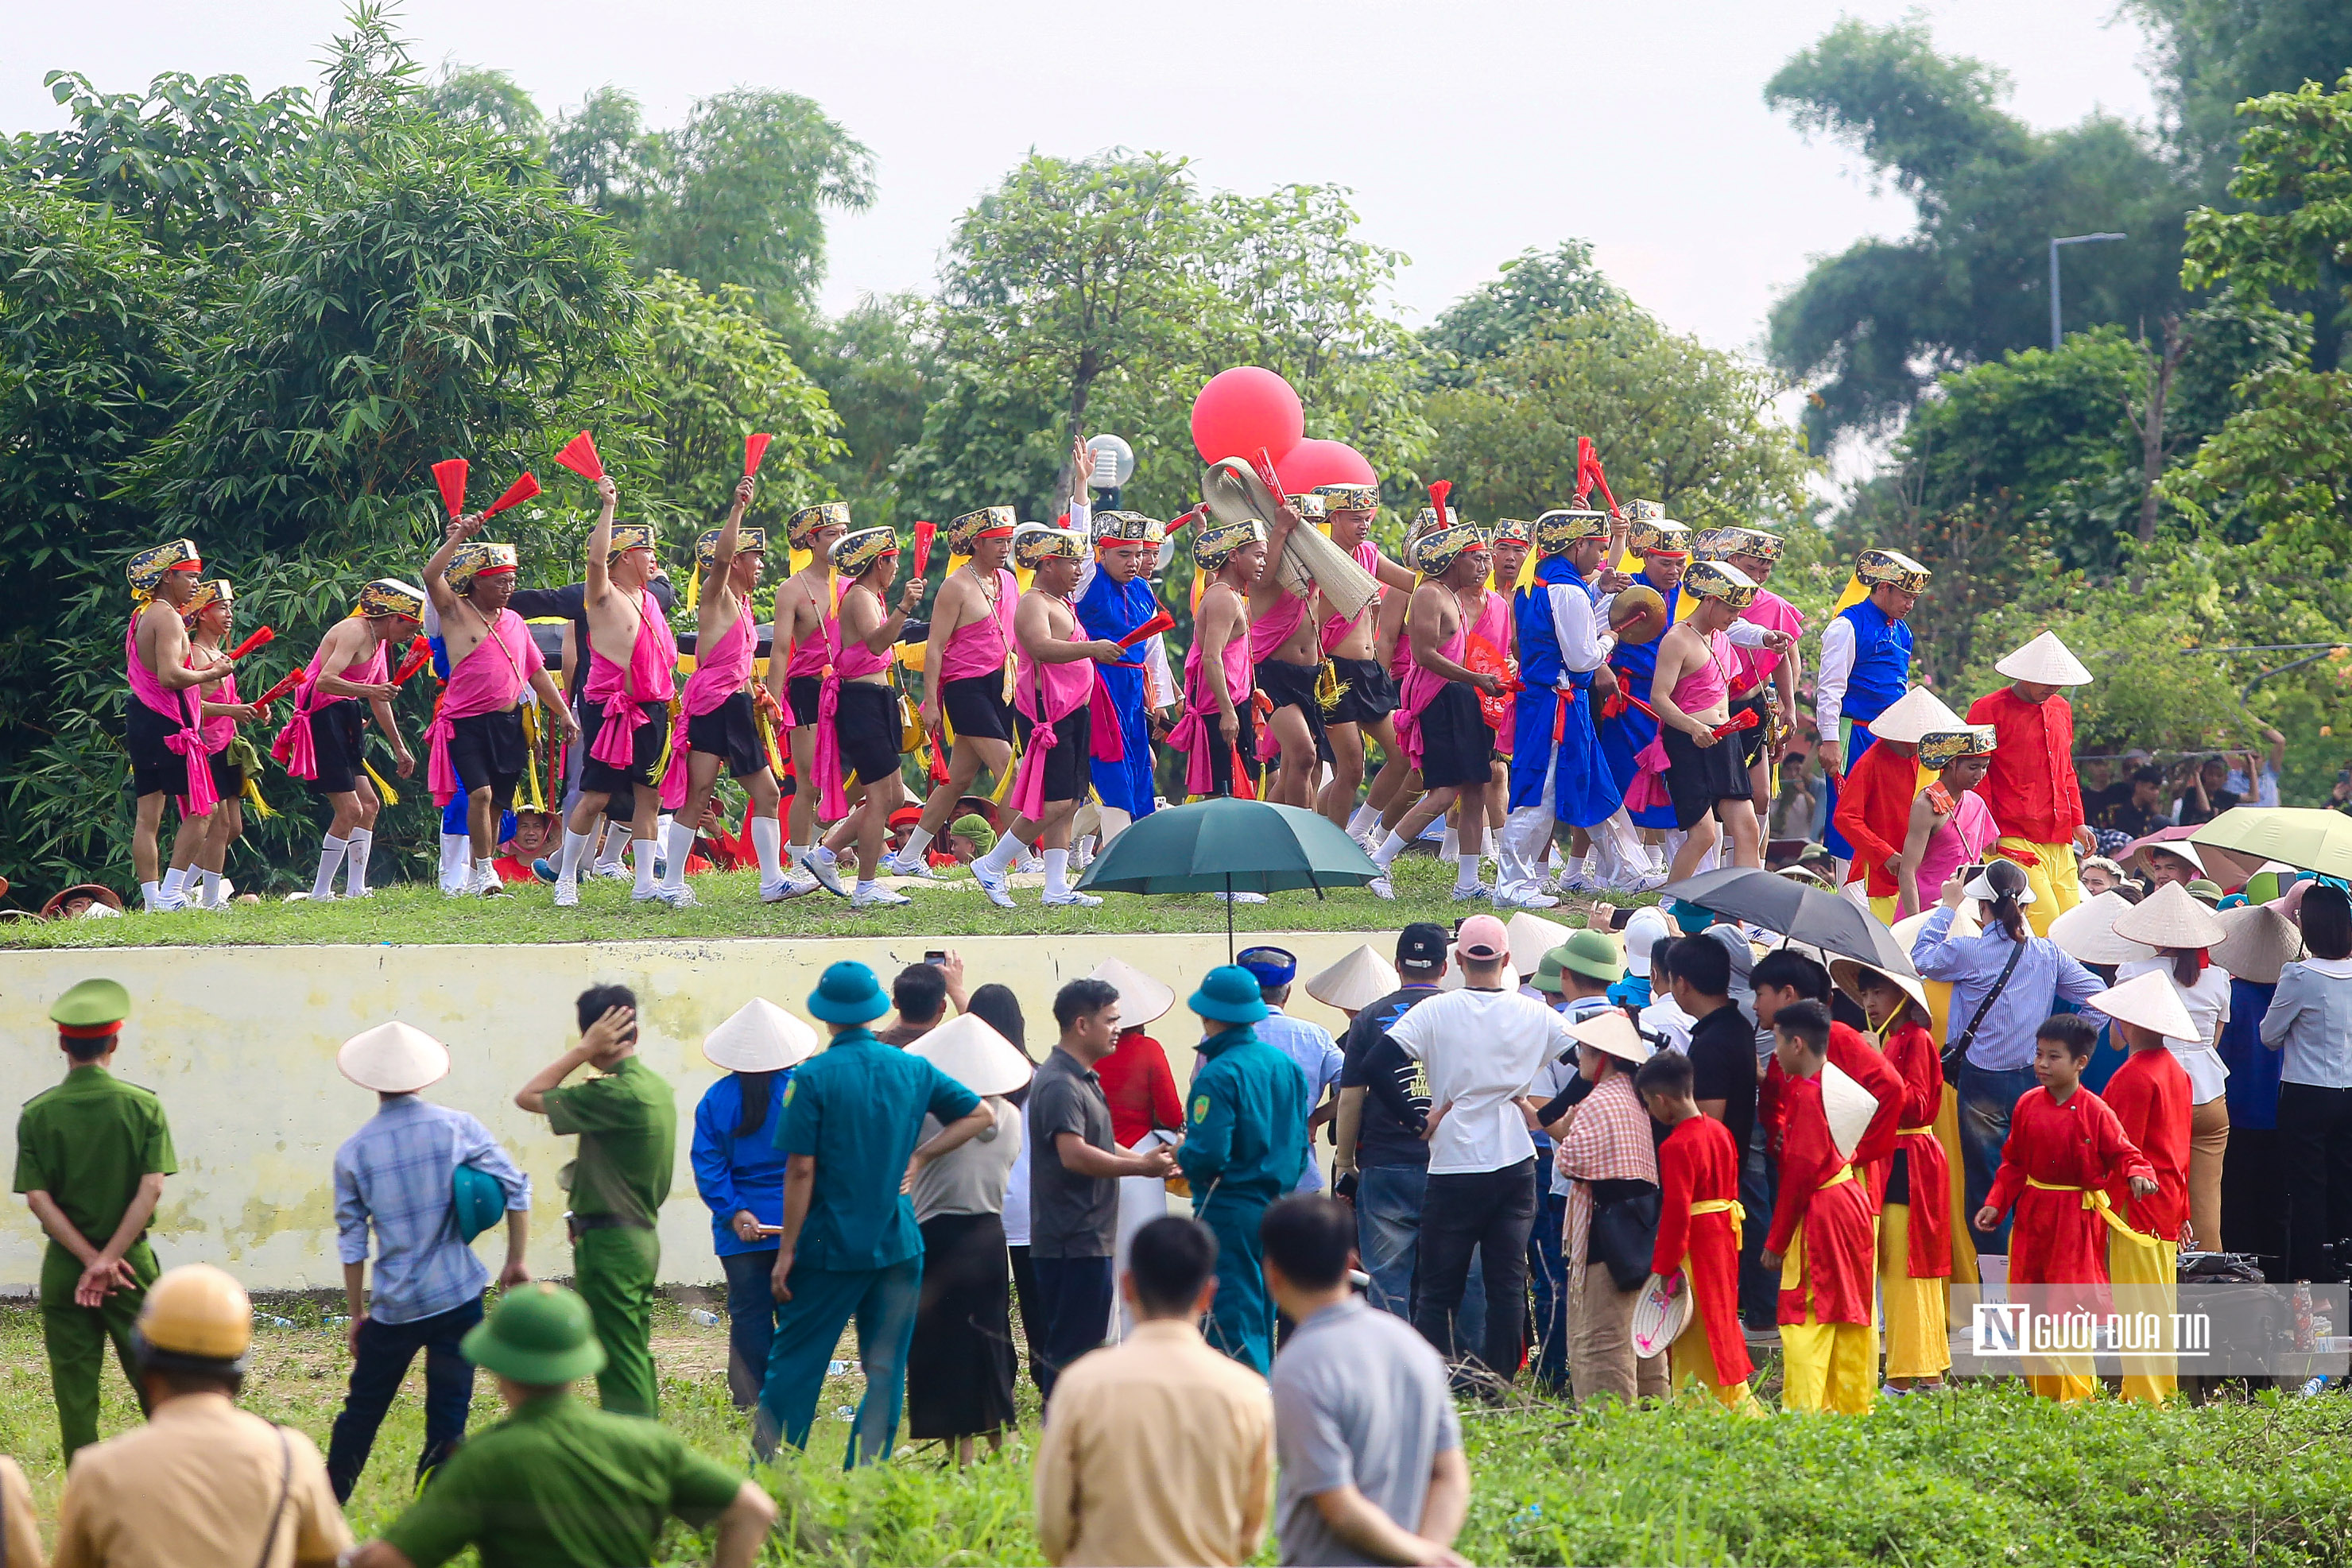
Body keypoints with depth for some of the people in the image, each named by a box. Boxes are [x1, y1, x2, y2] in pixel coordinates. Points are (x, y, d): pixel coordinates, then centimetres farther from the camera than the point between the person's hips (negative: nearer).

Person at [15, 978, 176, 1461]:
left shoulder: (37, 1114, -4)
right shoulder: (144, 1106, -6)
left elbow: (36, 1198, -10)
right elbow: (152, 1188, -13)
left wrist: (90, 1259, -10)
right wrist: (108, 1260, -13)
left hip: (63, 1265, 0)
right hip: (132, 1261, 0)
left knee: (75, 1394, 7)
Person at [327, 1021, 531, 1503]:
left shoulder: (353, 1152, -2)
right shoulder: (458, 1127, -4)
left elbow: (351, 1241, 2)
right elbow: (516, 1187, -3)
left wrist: (355, 1314, 11)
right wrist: (517, 1262, 8)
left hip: (394, 1307, 1)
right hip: (458, 1299, -1)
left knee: (362, 1410, 17)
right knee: (447, 1422, 4)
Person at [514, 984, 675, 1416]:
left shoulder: (615, 1094, -19)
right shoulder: (657, 1087, 9)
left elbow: (528, 1097, -12)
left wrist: (584, 1051, -11)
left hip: (609, 1243, -9)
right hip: (644, 1237, 9)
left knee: (620, 1365, -6)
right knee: (636, 1359, 15)